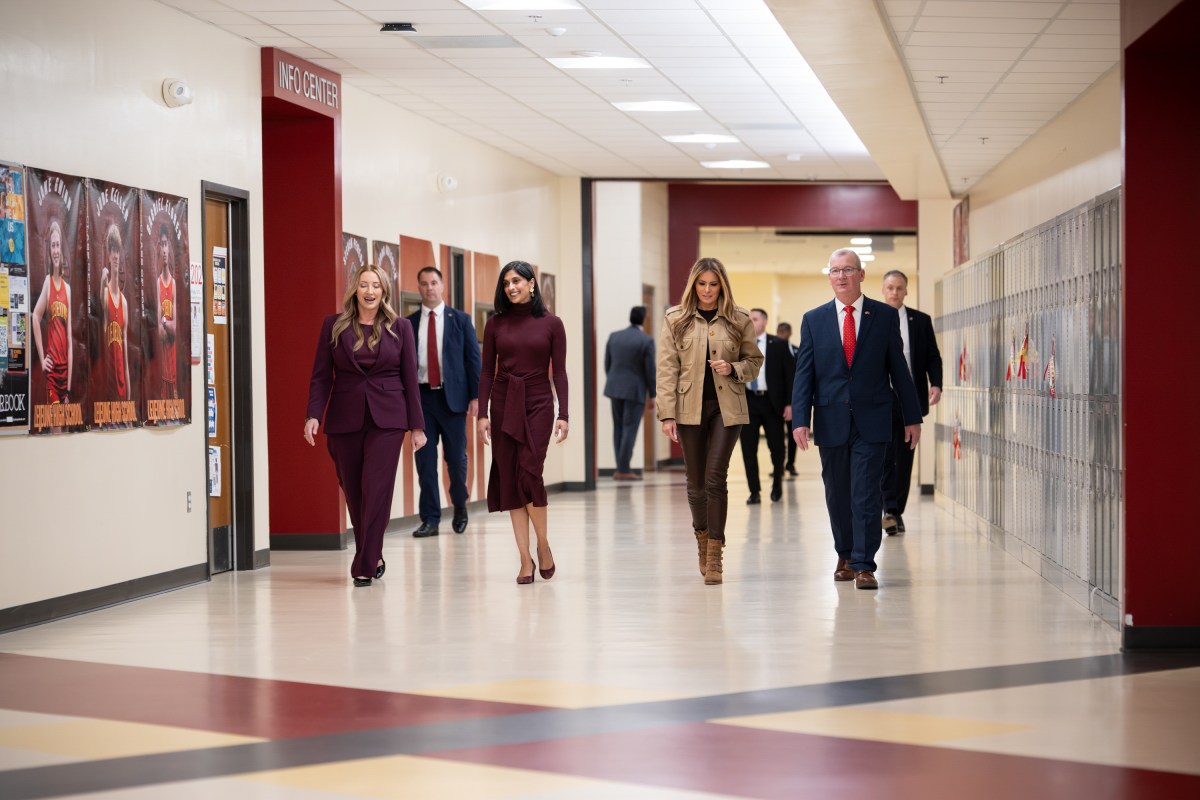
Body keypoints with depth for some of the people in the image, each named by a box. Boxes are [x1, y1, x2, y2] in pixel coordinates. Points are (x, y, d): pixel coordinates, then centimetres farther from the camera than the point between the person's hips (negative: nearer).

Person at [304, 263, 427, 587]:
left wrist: (417, 426, 3)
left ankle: (364, 566, -6)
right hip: (345, 420, 2)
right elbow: (321, 376, 3)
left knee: (376, 490, -9)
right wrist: (314, 415, -9)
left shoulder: (400, 328, 5)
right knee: (353, 492, 7)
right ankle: (373, 557, 23)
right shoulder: (333, 326, 5)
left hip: (386, 420, -1)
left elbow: (410, 380, 6)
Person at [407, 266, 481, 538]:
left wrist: (475, 396, -4)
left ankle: (460, 507, 28)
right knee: (425, 461, 0)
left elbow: (473, 358, 3)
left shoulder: (460, 320, 5)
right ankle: (430, 519, 5)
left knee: (456, 458, 4)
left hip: (453, 397, -1)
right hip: (422, 397, 1)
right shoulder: (408, 324, 7)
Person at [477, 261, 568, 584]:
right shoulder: (495, 324, 5)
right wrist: (482, 414, -2)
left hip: (538, 404, -2)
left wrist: (563, 415, -6)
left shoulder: (551, 324, 1)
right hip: (503, 404, 2)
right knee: (509, 479, 0)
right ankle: (525, 559, 4)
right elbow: (487, 372, 5)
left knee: (529, 473, -15)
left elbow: (559, 373, 1)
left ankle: (543, 545, 7)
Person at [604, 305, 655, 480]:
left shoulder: (614, 336, 3)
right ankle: (623, 470, -5)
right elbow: (650, 370, -11)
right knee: (630, 430, -3)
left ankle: (621, 468, 9)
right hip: (635, 390, -5)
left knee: (619, 428, 12)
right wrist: (652, 396, -4)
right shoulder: (647, 341, -12)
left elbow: (607, 364, 8)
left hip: (615, 387, 5)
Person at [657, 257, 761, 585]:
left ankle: (715, 554, -5)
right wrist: (667, 414, -7)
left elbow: (754, 360, 13)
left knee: (715, 477, -10)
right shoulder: (675, 319, 2)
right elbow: (667, 368, -1)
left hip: (726, 407, -1)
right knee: (696, 481, 7)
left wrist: (734, 368, -9)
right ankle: (703, 538, 31)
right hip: (690, 407, 1)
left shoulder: (739, 320, 4)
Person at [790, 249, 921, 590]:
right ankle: (845, 556, 28)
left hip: (871, 421, -2)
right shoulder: (814, 320, 5)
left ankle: (864, 565, -6)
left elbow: (898, 368, 6)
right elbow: (804, 374, 3)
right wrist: (800, 419, -6)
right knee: (838, 495, 10)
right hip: (831, 421, 2)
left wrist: (911, 417, 6)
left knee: (866, 494, -8)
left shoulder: (885, 316, 3)